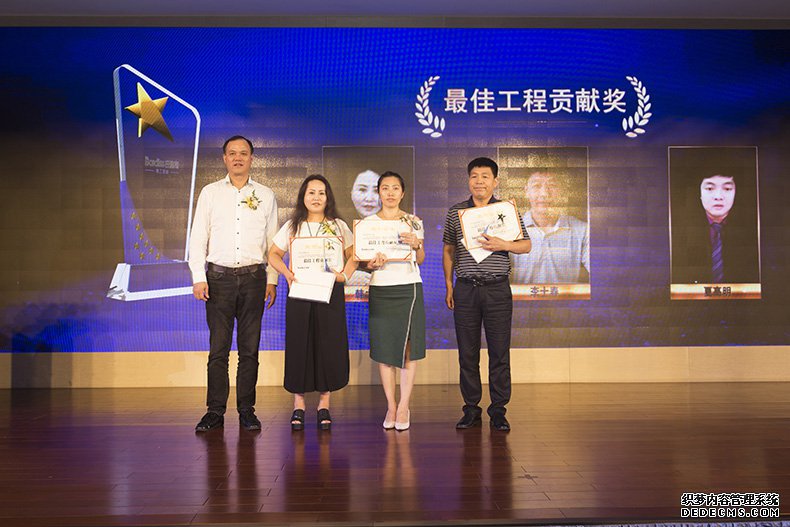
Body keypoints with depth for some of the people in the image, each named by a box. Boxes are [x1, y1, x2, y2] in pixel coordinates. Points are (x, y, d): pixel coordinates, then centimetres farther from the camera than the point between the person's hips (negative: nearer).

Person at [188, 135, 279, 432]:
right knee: (218, 348, -1)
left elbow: (273, 241, 10)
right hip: (219, 277, 0)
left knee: (250, 349, 4)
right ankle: (215, 411, 7)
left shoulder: (265, 196, 10)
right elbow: (197, 238, 6)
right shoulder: (210, 193, 9)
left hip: (254, 277, 1)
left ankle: (246, 410, 12)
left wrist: (272, 280, 4)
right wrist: (199, 278, -3)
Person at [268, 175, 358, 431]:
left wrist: (345, 275, -8)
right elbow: (273, 254, 12)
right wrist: (286, 273, -6)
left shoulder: (339, 226, 8)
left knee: (329, 347, 0)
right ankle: (298, 406, 11)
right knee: (299, 346, 1)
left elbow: (353, 255, 10)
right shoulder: (292, 227, 9)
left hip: (330, 293, 0)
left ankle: (324, 405, 11)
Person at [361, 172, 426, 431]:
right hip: (380, 289, 1)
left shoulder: (413, 222, 7)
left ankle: (404, 406, 4)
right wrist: (372, 264, -16)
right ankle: (391, 406, 12)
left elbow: (421, 259, 4)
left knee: (408, 348, -4)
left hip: (409, 288, -1)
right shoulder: (367, 223, 7)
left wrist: (415, 245, -16)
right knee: (383, 348, 2)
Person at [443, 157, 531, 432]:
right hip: (465, 289, 1)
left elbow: (526, 245, 8)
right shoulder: (455, 212, 10)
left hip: (497, 289, -1)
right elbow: (448, 250, 15)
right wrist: (449, 285, 9)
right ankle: (471, 409, 15)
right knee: (467, 352, 4)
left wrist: (503, 245, -11)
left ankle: (498, 410, 9)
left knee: (499, 352, 0)